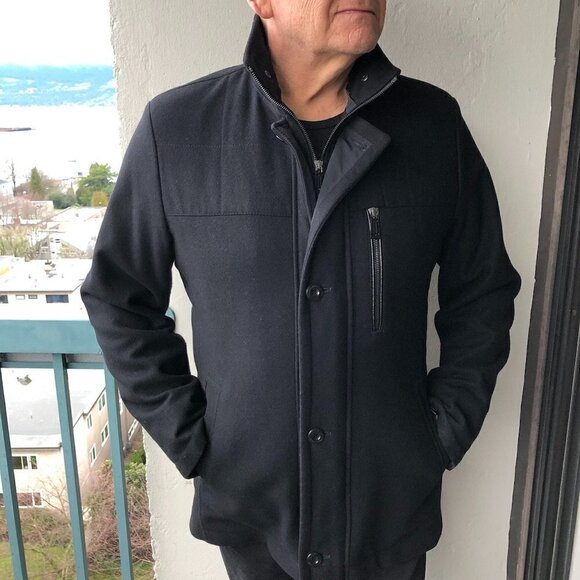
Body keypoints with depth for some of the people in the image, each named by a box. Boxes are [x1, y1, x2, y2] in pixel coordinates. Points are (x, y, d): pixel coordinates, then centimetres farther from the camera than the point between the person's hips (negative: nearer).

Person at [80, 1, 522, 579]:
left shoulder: (433, 123, -7)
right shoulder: (175, 126, -11)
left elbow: (483, 292, 3)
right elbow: (118, 296, -2)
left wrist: (447, 426, -3)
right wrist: (187, 437, -5)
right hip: (246, 505, 0)